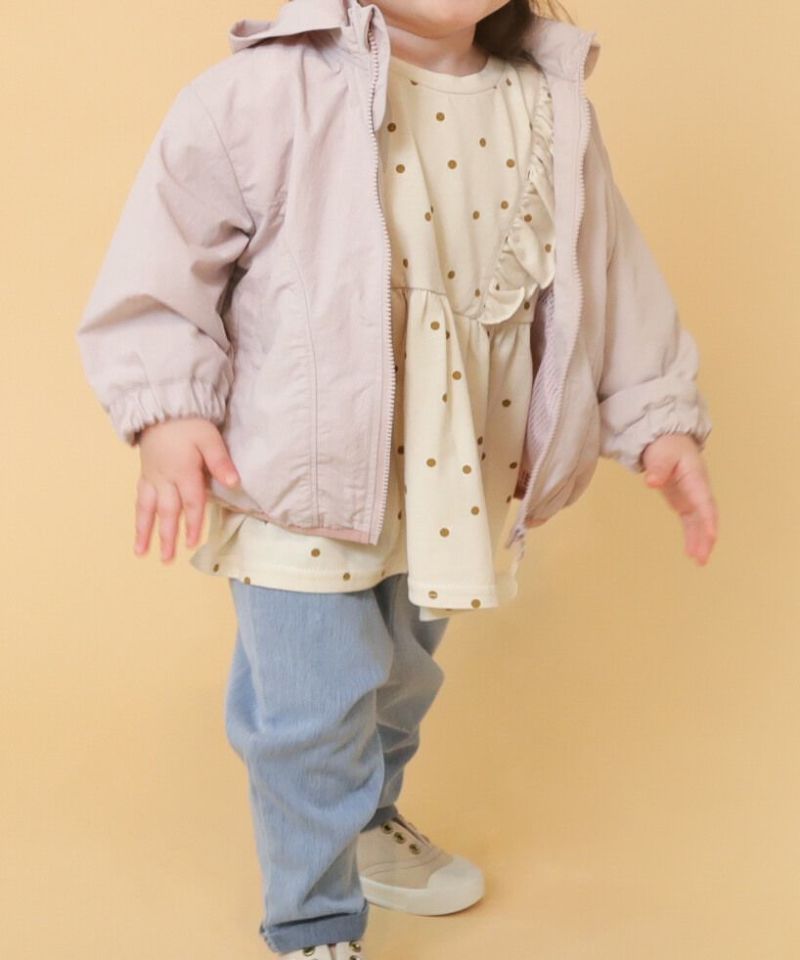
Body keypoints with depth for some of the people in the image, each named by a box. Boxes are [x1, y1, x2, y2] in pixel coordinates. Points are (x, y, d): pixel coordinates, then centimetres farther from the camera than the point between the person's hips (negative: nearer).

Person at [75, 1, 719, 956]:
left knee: (401, 677, 26)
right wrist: (169, 406, -21)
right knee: (314, 709, 2)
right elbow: (170, 248, -14)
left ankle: (365, 823, 57)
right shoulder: (271, 90, -18)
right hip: (302, 479, -5)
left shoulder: (552, 107, -1)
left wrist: (660, 415, 5)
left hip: (452, 485, 6)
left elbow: (608, 270, 6)